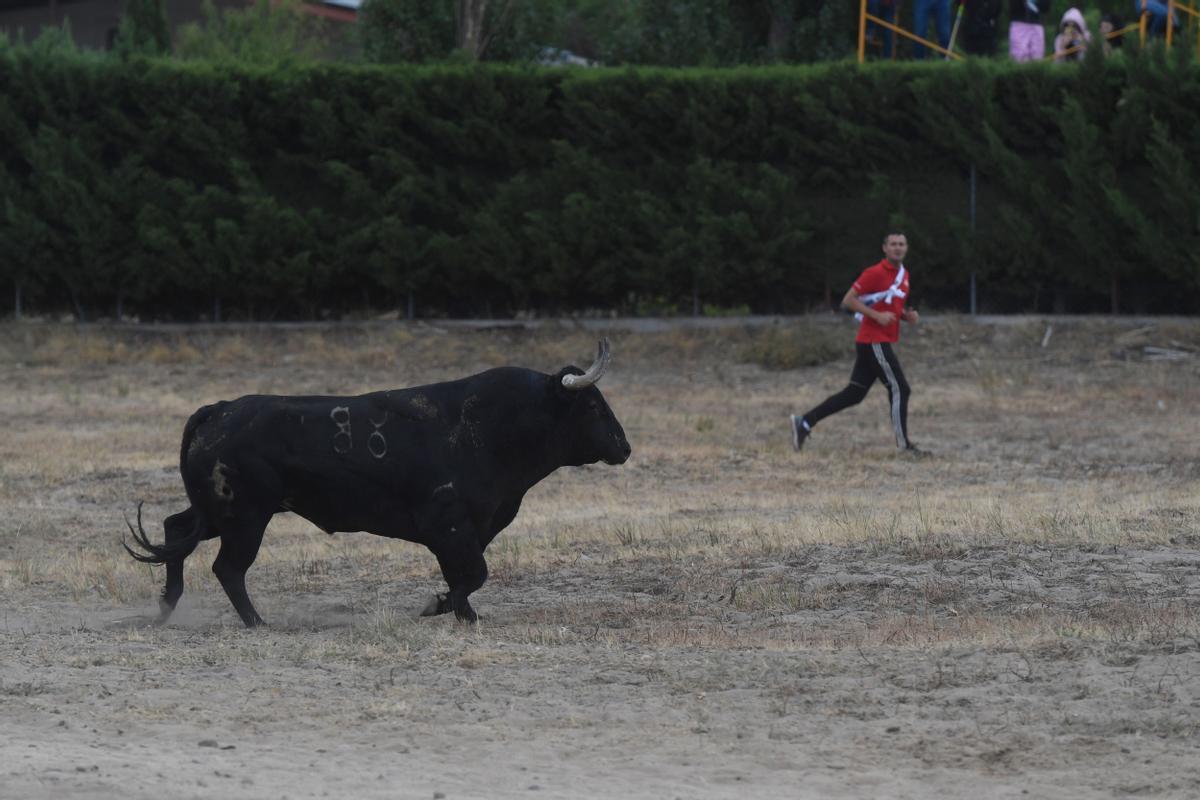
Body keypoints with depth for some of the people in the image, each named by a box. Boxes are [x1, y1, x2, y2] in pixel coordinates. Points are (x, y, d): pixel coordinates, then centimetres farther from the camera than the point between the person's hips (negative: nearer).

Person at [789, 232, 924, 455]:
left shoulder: (903, 274, 15)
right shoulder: (875, 273, -12)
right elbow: (848, 300, -14)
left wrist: (906, 315, 6)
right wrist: (877, 316, -22)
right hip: (874, 342, -9)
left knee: (854, 394, 8)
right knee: (899, 389, -8)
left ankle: (804, 422, 10)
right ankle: (903, 445, -2)